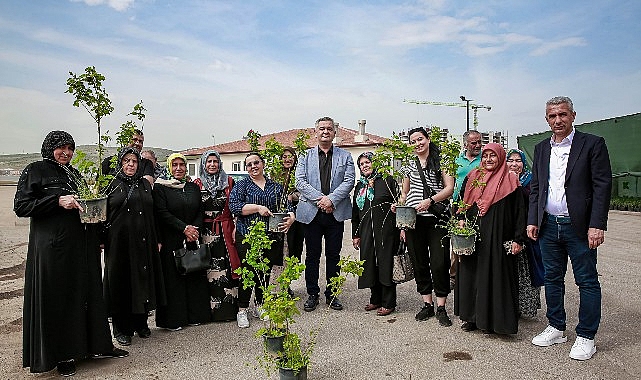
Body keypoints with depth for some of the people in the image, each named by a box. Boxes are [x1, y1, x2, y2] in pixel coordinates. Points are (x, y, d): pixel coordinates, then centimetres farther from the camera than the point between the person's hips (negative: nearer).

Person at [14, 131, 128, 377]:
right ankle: (62, 355, 15)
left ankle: (97, 345, 22)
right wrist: (58, 201, -19)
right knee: (57, 299, 2)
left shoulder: (74, 173, 17)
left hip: (82, 244, 7)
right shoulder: (35, 171, -2)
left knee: (88, 291, 11)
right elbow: (21, 206, -10)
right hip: (53, 246, -6)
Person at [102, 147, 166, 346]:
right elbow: (103, 212, -2)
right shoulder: (111, 184, 2)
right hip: (119, 242, -3)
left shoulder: (145, 184, 12)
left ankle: (140, 322, 23)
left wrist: (156, 241, 8)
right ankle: (121, 328, 15)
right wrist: (101, 239, -11)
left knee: (142, 279, 8)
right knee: (121, 282, 2)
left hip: (143, 241, 3)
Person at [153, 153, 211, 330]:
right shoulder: (160, 187, -2)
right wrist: (184, 228, -16)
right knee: (173, 277, 0)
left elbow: (201, 211, 8)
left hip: (193, 240, 4)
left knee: (194, 275, 7)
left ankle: (195, 315, 19)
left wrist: (195, 229, -10)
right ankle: (173, 319, 10)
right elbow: (162, 213, -10)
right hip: (171, 241, -4)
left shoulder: (193, 187, 11)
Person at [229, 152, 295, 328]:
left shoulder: (276, 186, 14)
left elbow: (287, 206, 12)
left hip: (271, 237, 4)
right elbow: (234, 206, -10)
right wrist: (258, 208, -19)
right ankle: (242, 310, 8)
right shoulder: (241, 186, 4)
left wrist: (291, 218, -11)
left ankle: (259, 306, 25)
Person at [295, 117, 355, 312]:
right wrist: (319, 199, -14)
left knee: (333, 255, 8)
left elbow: (349, 181, -2)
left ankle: (332, 294, 20)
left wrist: (331, 199, -16)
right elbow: (300, 182, -2)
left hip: (336, 213, 0)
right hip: (311, 212, 0)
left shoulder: (345, 156, 9)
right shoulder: (306, 156, 9)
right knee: (312, 255, 6)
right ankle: (312, 294, 18)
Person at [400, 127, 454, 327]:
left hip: (436, 218, -3)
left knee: (439, 263, -7)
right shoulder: (409, 166, 16)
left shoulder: (441, 162, 6)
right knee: (419, 263, 6)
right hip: (413, 220, 4)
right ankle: (427, 304, 18)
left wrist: (430, 200, -17)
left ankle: (441, 307, 5)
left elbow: (450, 188, -2)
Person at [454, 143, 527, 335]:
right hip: (472, 236, 4)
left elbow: (519, 211, -2)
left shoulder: (510, 181, 0)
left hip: (497, 238, -4)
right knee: (470, 273, 6)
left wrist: (518, 239, -8)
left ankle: (494, 320, 11)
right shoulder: (472, 178, 11)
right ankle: (472, 317, 17)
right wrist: (461, 220, -3)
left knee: (495, 274, -1)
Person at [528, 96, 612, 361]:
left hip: (579, 226, -5)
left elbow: (602, 186, -8)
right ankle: (556, 329, 27)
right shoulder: (541, 149, 12)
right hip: (549, 225, 5)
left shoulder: (593, 144, -3)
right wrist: (532, 220, 6)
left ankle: (586, 337, 17)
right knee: (552, 279, 13)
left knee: (587, 281, 4)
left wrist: (596, 225, -14)